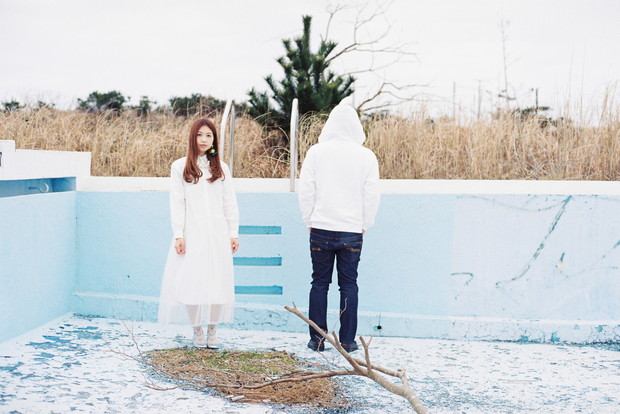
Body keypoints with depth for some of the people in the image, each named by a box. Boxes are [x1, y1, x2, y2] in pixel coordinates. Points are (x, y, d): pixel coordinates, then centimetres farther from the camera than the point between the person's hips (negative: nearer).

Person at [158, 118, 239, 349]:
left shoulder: (221, 168, 11)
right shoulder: (180, 167, 4)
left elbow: (229, 203, 10)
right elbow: (177, 203, 1)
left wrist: (233, 233, 4)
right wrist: (178, 235, -5)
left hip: (217, 233, 2)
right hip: (191, 234, -2)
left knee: (218, 282, 0)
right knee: (191, 282, -2)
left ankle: (212, 331, 12)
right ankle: (197, 331, 13)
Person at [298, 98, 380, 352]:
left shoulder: (316, 152, -3)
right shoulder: (366, 156, -2)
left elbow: (305, 191, -1)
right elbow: (372, 196, 0)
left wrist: (309, 220, 10)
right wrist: (365, 224, 11)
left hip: (321, 228, 0)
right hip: (352, 231, 0)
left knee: (319, 283, 8)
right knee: (349, 285, 7)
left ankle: (317, 339, 11)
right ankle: (347, 341, 9)